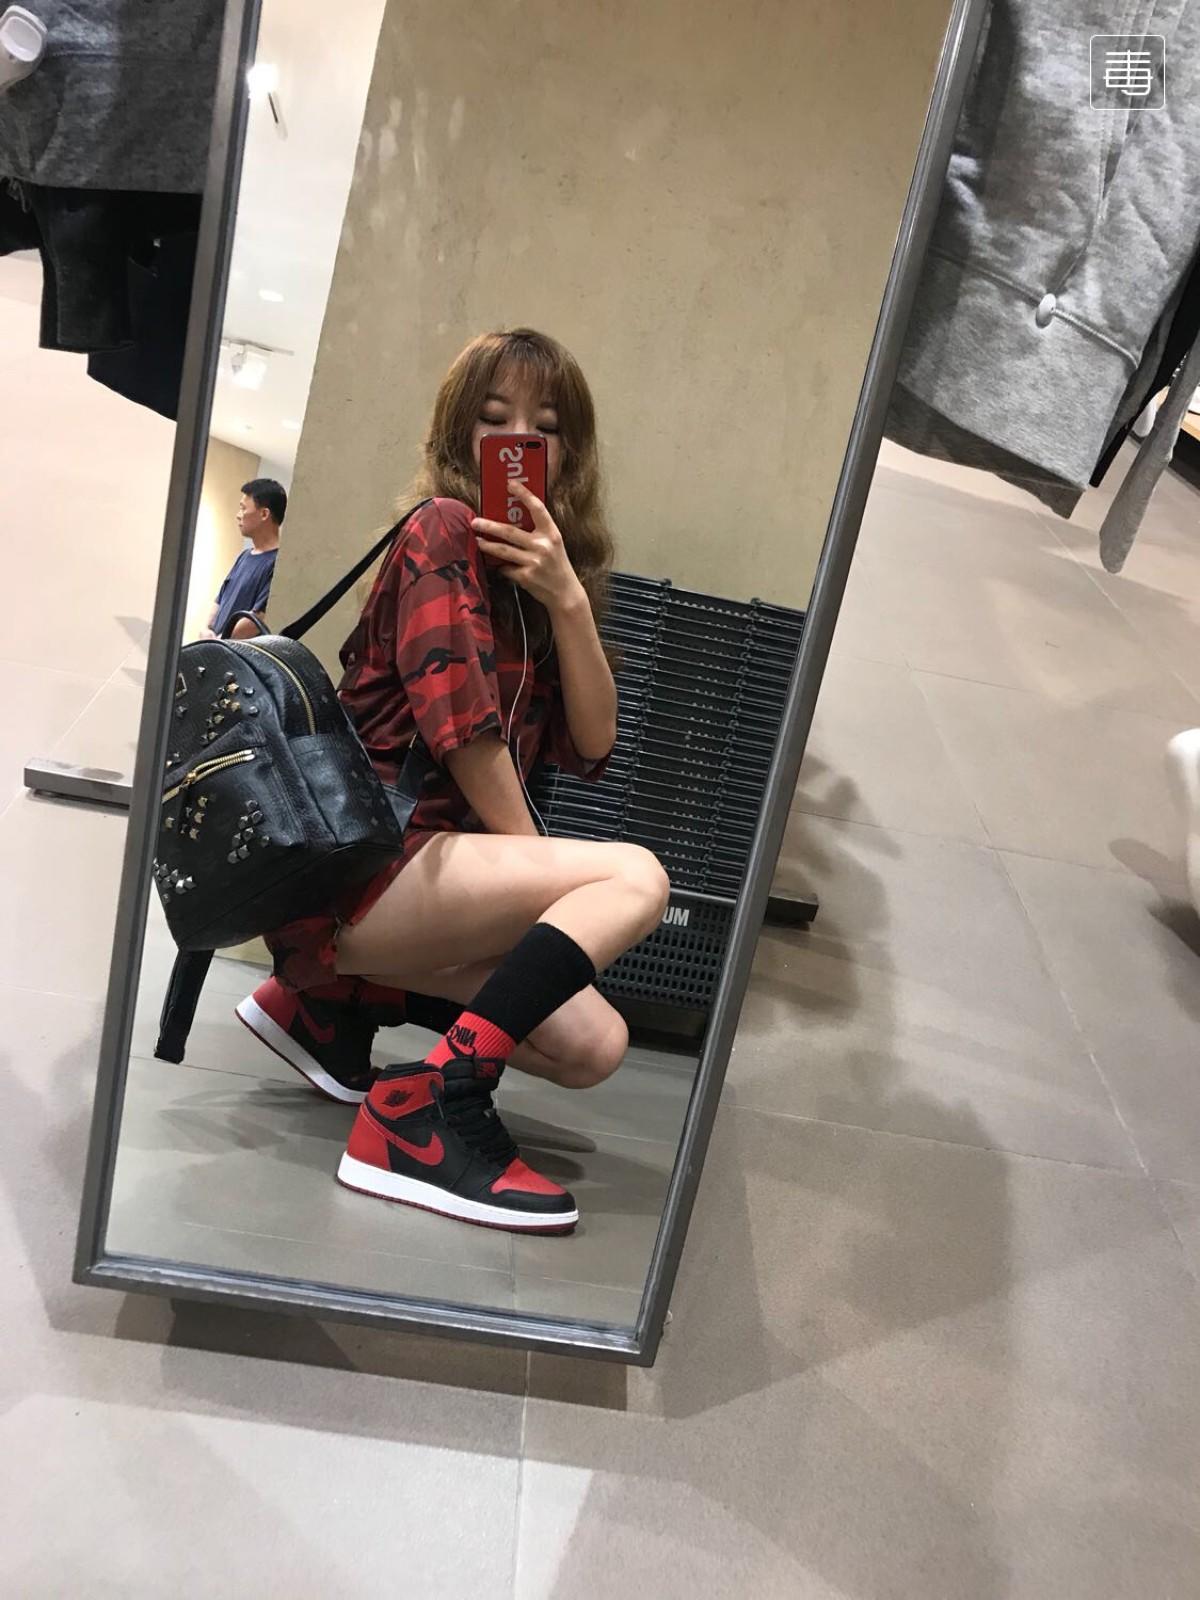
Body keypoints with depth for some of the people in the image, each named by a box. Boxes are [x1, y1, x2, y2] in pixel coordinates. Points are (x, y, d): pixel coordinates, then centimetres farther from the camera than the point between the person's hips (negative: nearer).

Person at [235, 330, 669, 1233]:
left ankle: (330, 1003, 14)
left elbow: (590, 747, 5)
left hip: (427, 865, 8)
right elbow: (460, 721, -17)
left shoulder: (542, 569, 16)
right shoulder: (444, 532, -6)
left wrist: (568, 600, -8)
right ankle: (429, 1117, -22)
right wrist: (542, 873, -6)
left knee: (593, 1048, 2)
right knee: (633, 880, -20)